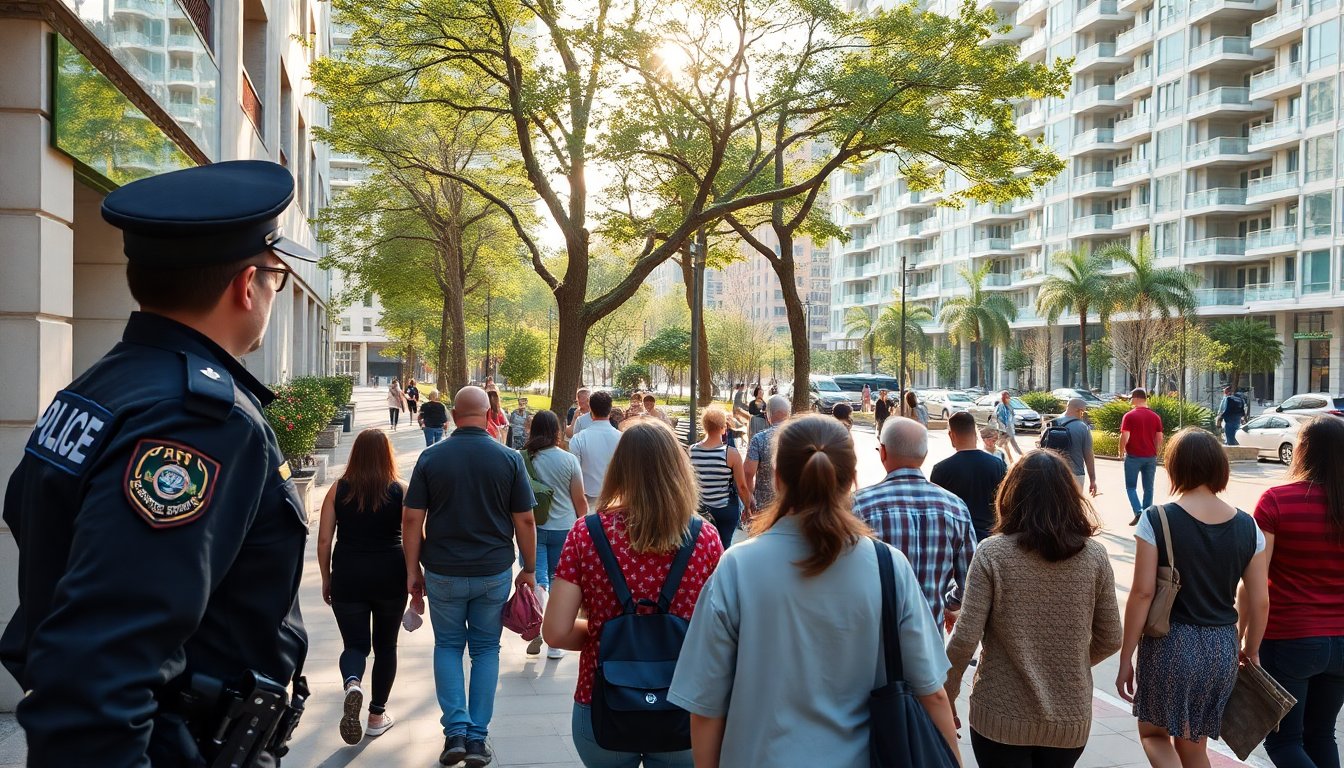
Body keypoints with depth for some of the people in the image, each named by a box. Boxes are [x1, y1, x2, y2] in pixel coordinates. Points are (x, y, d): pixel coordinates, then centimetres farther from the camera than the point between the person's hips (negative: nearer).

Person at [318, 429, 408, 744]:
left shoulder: (338, 490, 0)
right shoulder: (400, 490, -4)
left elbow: (323, 539, 0)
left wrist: (326, 579, 11)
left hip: (347, 576, 0)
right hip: (390, 576, 0)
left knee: (355, 644, 10)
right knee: (385, 644, 16)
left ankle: (352, 685, -22)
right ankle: (377, 715, 22)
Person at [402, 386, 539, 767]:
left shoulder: (430, 458, -5)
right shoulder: (509, 459, -6)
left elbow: (412, 519, -5)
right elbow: (525, 520, -4)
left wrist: (413, 569, 4)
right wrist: (529, 569, 7)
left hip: (443, 572, 0)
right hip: (494, 572, 0)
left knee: (448, 646, 15)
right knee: (486, 650, 12)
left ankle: (455, 732, 6)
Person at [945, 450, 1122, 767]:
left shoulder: (992, 554, -13)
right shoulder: (1094, 555, -5)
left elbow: (965, 639, -14)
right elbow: (1110, 640, 2)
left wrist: (948, 690, 2)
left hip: (1002, 719, -3)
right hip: (1070, 720, 3)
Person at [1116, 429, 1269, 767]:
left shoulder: (1156, 520, -12)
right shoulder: (1247, 527, -1)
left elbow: (1142, 592, -13)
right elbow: (1260, 602, 2)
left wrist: (1126, 658, -5)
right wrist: (1251, 650, 19)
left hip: (1169, 642, -4)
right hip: (1222, 648, 4)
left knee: (1153, 733, 17)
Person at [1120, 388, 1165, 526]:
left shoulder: (1130, 416, -9)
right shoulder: (1155, 416, 5)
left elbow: (1124, 437, -15)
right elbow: (1159, 438, 5)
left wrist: (1121, 452, 0)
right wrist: (1157, 454, 16)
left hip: (1133, 456, -4)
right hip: (1150, 457, 4)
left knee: (1131, 487, 5)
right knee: (1148, 488, 11)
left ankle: (1138, 512, -14)